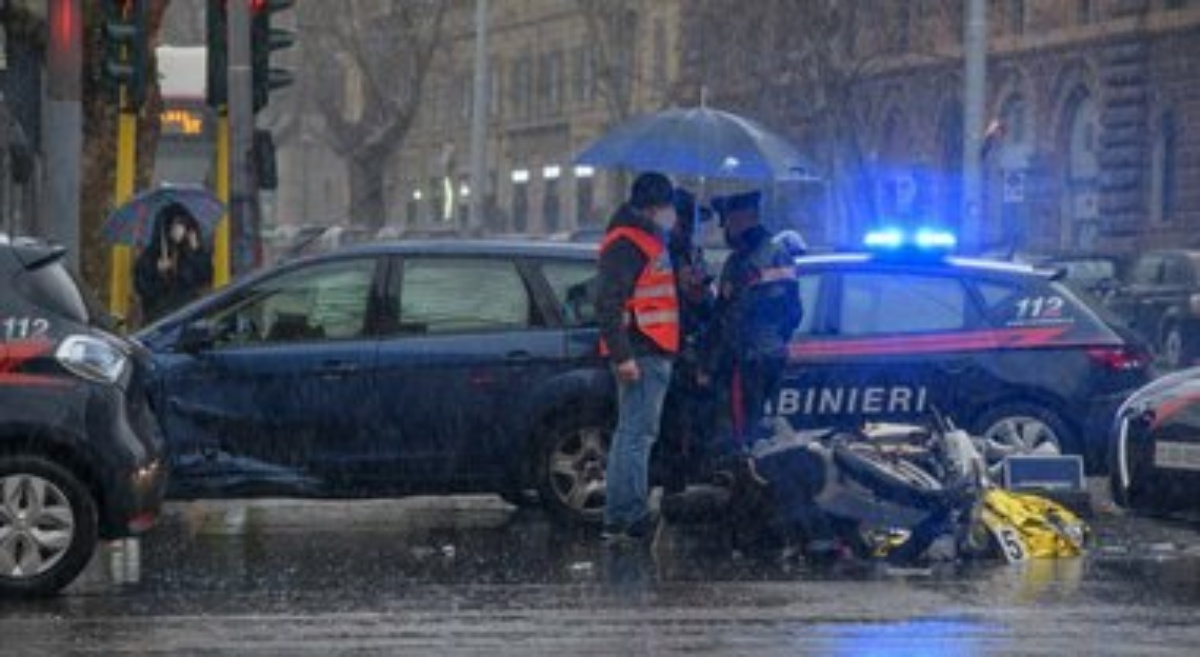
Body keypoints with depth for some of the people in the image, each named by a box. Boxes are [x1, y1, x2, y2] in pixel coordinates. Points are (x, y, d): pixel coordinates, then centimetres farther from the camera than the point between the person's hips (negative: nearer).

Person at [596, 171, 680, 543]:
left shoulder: (649, 240, 21)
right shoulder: (626, 244, -13)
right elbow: (608, 304, -21)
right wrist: (622, 355, -24)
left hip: (654, 354, 11)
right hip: (640, 356, -11)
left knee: (638, 435, 14)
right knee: (636, 435, -11)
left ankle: (634, 514, 21)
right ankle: (622, 520, -12)